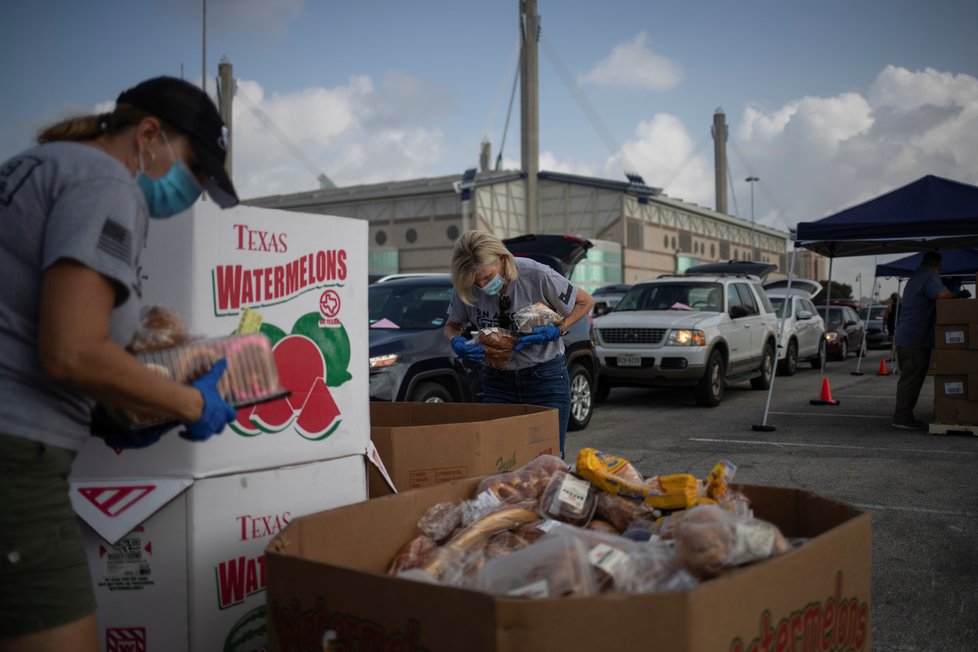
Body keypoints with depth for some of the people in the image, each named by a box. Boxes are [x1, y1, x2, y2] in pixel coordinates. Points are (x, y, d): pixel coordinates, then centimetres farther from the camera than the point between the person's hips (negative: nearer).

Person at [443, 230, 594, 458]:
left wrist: (556, 331, -20)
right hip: (497, 381, 3)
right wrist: (456, 342, -15)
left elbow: (585, 302, -6)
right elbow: (452, 325, 8)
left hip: (546, 378, -3)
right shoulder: (465, 287, -11)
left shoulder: (536, 274, -20)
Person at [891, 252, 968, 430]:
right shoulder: (929, 278, -11)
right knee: (912, 380, -7)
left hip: (903, 338, 10)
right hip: (916, 339, -10)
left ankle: (901, 414, 20)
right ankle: (903, 417, -6)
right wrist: (960, 295, -11)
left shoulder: (915, 277, 20)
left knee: (908, 378, 15)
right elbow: (942, 295, -30)